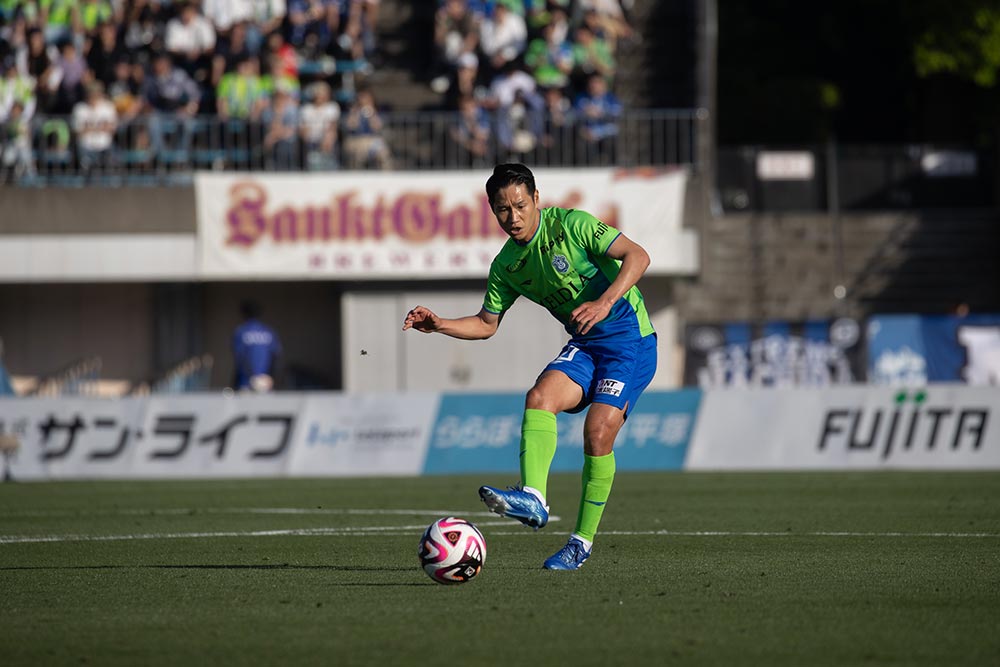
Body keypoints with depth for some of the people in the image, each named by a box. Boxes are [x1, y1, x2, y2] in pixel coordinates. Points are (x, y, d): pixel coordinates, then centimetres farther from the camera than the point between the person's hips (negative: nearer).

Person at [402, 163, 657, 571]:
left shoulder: (570, 225, -14)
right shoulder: (506, 265, 4)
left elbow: (636, 255, -21)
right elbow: (486, 323, 15)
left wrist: (605, 301, -35)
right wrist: (439, 325, -2)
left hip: (629, 339, -6)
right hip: (584, 343, 6)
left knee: (598, 432, -18)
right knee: (539, 397, -23)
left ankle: (583, 541, -7)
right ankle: (533, 497, -38)